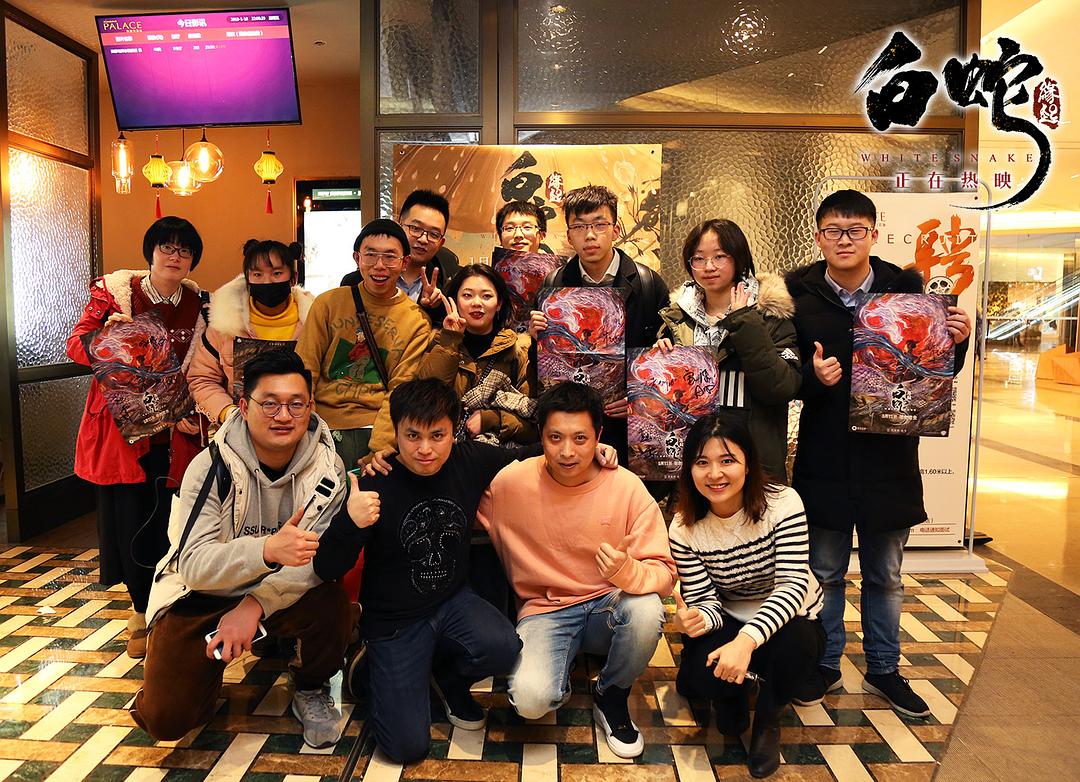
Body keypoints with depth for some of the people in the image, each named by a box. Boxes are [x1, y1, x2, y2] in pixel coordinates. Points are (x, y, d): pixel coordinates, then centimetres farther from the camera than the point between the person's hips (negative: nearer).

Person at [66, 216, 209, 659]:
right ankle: (143, 611, 24)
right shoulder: (115, 290, -2)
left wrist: (191, 412, -2)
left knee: (171, 521, 2)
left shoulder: (196, 304, 5)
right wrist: (106, 335, -21)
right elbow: (76, 346, 0)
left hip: (176, 431, 2)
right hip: (122, 427, -1)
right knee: (130, 519, 4)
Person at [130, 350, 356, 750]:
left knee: (332, 606, -30)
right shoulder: (212, 466, -19)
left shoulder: (327, 466, -13)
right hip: (203, 595, -1)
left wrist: (256, 604, -29)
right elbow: (194, 565, -26)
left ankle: (311, 690, 3)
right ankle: (213, 666, 20)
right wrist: (268, 549, -45)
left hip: (284, 593, 1)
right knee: (166, 717, -15)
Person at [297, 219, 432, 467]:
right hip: (324, 426, 1)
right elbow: (304, 371, 5)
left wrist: (378, 449, -15)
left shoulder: (417, 322, 4)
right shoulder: (328, 303, 7)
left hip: (379, 427, -1)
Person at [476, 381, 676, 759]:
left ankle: (611, 696, 0)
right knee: (530, 698, -30)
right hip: (545, 611, -1)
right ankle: (558, 683, 12)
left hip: (607, 607, 1)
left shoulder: (627, 487, -13)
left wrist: (629, 572, -36)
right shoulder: (512, 482, -12)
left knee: (646, 611, -34)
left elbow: (664, 572, -13)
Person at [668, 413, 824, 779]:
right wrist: (695, 620, -40)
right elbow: (705, 602, -13)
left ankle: (768, 721, -2)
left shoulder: (783, 503, -22)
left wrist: (747, 639, -45)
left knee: (793, 644, -37)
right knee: (696, 677, -30)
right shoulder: (685, 529, -15)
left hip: (790, 622, -1)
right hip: (729, 623, 1)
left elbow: (793, 585, -29)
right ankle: (732, 696, 11)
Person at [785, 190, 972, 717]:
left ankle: (883, 670, 37)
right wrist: (812, 375, -24)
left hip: (890, 456, 1)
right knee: (825, 573, 14)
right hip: (823, 459, -1)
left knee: (885, 575, 17)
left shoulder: (906, 288, -2)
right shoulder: (797, 294, -4)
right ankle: (825, 665, 33)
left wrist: (956, 342, -16)